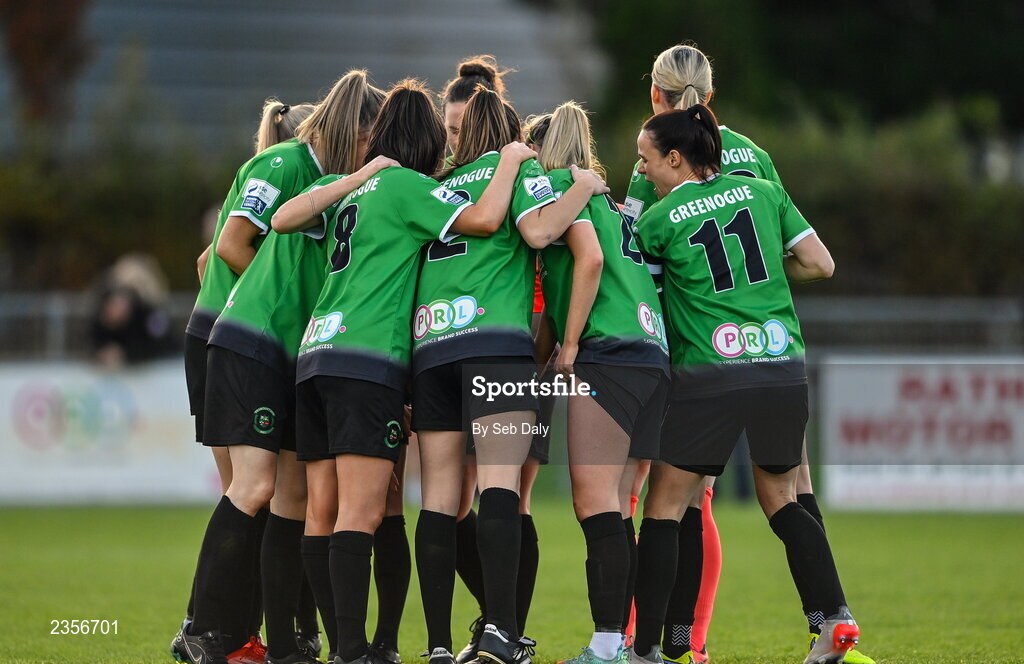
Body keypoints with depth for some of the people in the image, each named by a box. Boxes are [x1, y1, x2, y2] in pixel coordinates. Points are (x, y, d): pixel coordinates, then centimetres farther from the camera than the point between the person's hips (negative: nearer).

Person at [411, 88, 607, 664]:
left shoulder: (441, 185, 25)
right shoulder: (517, 165, 11)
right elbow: (539, 229, -7)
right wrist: (585, 186, 7)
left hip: (429, 343, 5)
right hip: (496, 336, -5)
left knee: (440, 497, 2)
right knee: (499, 483, -14)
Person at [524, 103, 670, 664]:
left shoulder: (561, 184, 3)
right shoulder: (612, 202, 27)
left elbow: (590, 259, -11)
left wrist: (570, 344, -8)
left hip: (607, 352, -8)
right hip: (652, 354, 8)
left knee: (594, 499, -12)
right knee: (614, 509, 6)